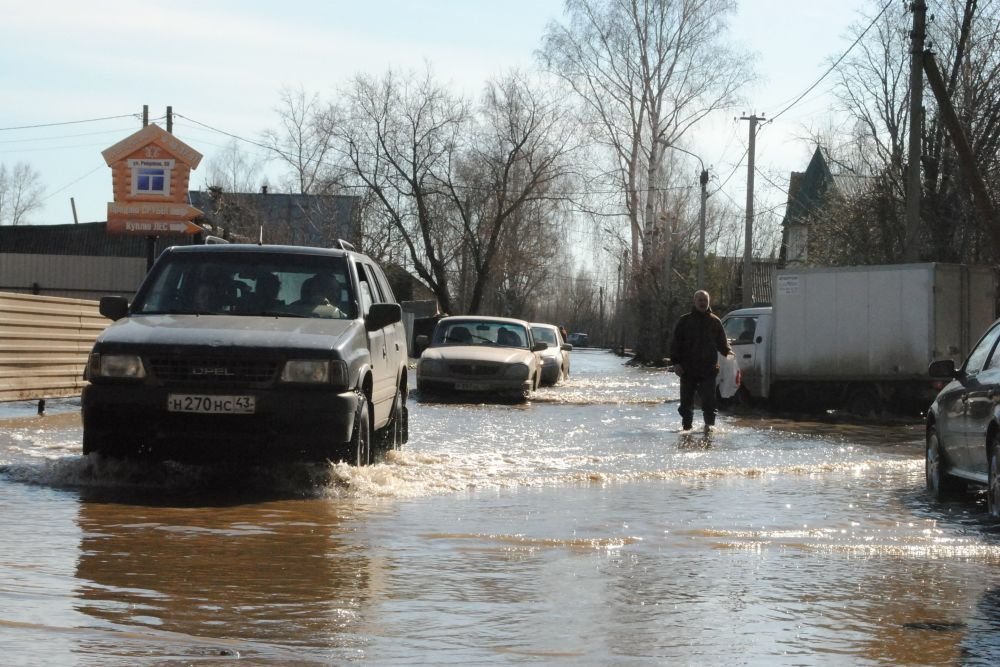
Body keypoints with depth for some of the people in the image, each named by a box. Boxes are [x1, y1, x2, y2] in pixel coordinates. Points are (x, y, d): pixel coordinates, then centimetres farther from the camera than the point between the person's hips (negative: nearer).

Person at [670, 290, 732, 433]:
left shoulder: (715, 321, 9)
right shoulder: (685, 320, 6)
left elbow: (722, 342, 14)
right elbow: (675, 343, 4)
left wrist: (727, 352, -4)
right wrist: (676, 362, -4)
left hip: (708, 368, -1)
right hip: (688, 368, 1)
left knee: (708, 398, -9)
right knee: (686, 399, 8)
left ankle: (709, 423, -7)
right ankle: (686, 424, 18)